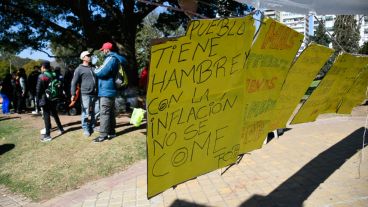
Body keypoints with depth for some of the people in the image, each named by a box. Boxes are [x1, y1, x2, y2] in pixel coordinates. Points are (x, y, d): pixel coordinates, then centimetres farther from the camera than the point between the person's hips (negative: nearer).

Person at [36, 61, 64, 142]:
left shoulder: (41, 76, -12)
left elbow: (38, 89, -13)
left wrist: (38, 99, -2)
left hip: (45, 99, -6)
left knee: (46, 116, -3)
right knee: (54, 114, 21)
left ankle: (47, 135, 0)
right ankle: (60, 129, 32)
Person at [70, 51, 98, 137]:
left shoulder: (93, 68, 18)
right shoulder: (79, 69, -1)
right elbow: (74, 82, -7)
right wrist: (73, 94, -16)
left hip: (94, 94, 6)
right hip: (85, 94, -6)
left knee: (93, 112, 12)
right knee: (85, 113, -3)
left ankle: (92, 127, 24)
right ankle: (86, 129, 7)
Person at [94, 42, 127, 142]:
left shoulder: (110, 59, -15)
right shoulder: (114, 58, 16)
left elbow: (101, 72, -21)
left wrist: (95, 70, 0)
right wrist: (99, 69, 10)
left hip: (106, 90, -10)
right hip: (110, 89, 10)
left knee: (104, 113, -8)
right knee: (111, 112, 13)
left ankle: (103, 134, -5)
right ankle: (111, 132, 19)